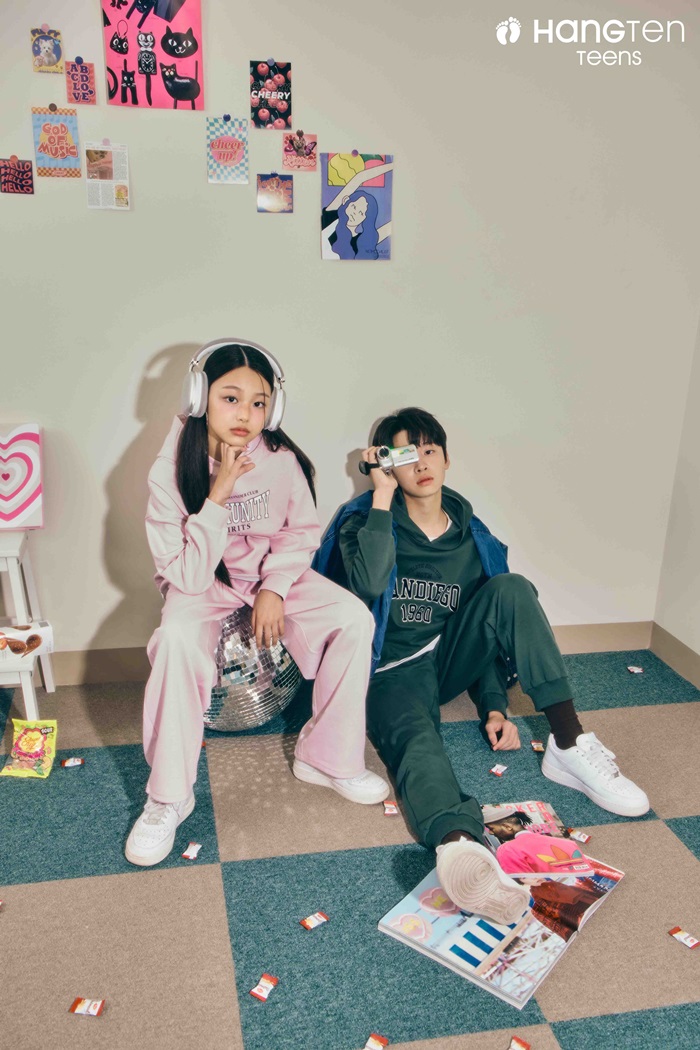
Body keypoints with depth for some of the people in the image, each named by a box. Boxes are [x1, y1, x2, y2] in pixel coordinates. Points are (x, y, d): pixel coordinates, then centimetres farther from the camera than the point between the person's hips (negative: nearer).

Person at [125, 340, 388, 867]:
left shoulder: (282, 460, -15)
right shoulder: (172, 471, -20)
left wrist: (275, 588, -15)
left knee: (354, 617, -19)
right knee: (178, 639, -34)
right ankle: (168, 798, -15)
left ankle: (327, 758, -2)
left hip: (274, 575, 3)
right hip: (204, 584, -2)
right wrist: (217, 497, -32)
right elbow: (187, 576, -23)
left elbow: (301, 532, 1)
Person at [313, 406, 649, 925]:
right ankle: (459, 844, -70)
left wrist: (494, 706, 4)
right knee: (417, 738, -37)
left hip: (450, 659, 4)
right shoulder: (365, 521, -2)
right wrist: (382, 497, -18)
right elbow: (368, 585, -24)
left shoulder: (472, 539, 9)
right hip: (393, 672, -4)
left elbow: (489, 626, 14)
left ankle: (569, 745, -26)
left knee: (511, 588, -20)